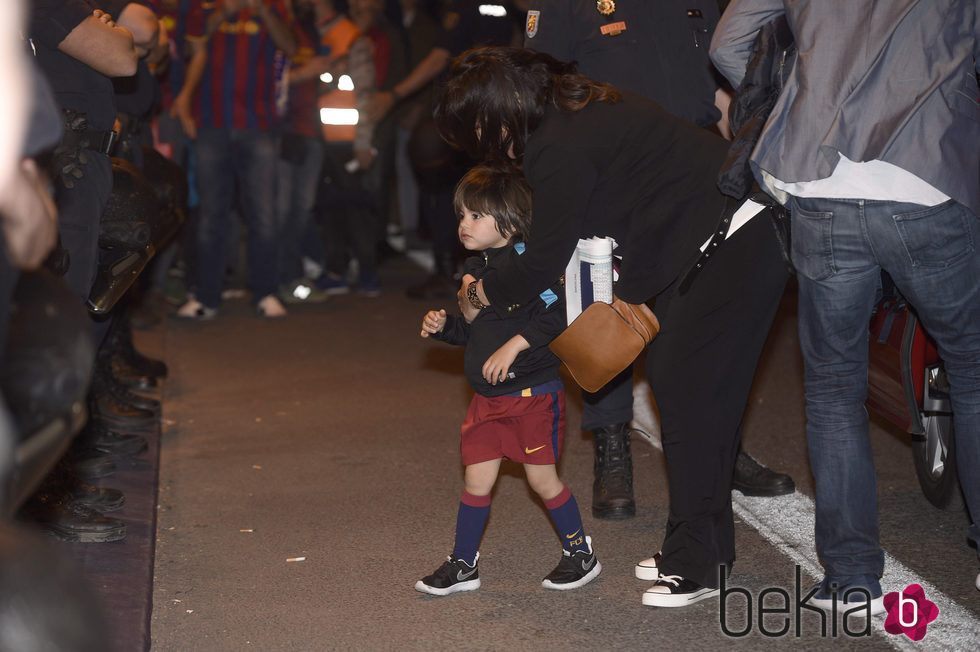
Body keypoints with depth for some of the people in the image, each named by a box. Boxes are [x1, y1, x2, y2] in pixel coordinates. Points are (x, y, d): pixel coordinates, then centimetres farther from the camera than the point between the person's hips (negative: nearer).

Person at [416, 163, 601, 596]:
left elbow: (559, 313, -25)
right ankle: (463, 565, 18)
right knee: (477, 480, 7)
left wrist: (515, 344, -27)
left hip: (534, 393, -7)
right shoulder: (475, 268, 10)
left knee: (542, 479, 0)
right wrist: (444, 326, 3)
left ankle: (581, 555, 19)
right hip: (487, 397, 7)